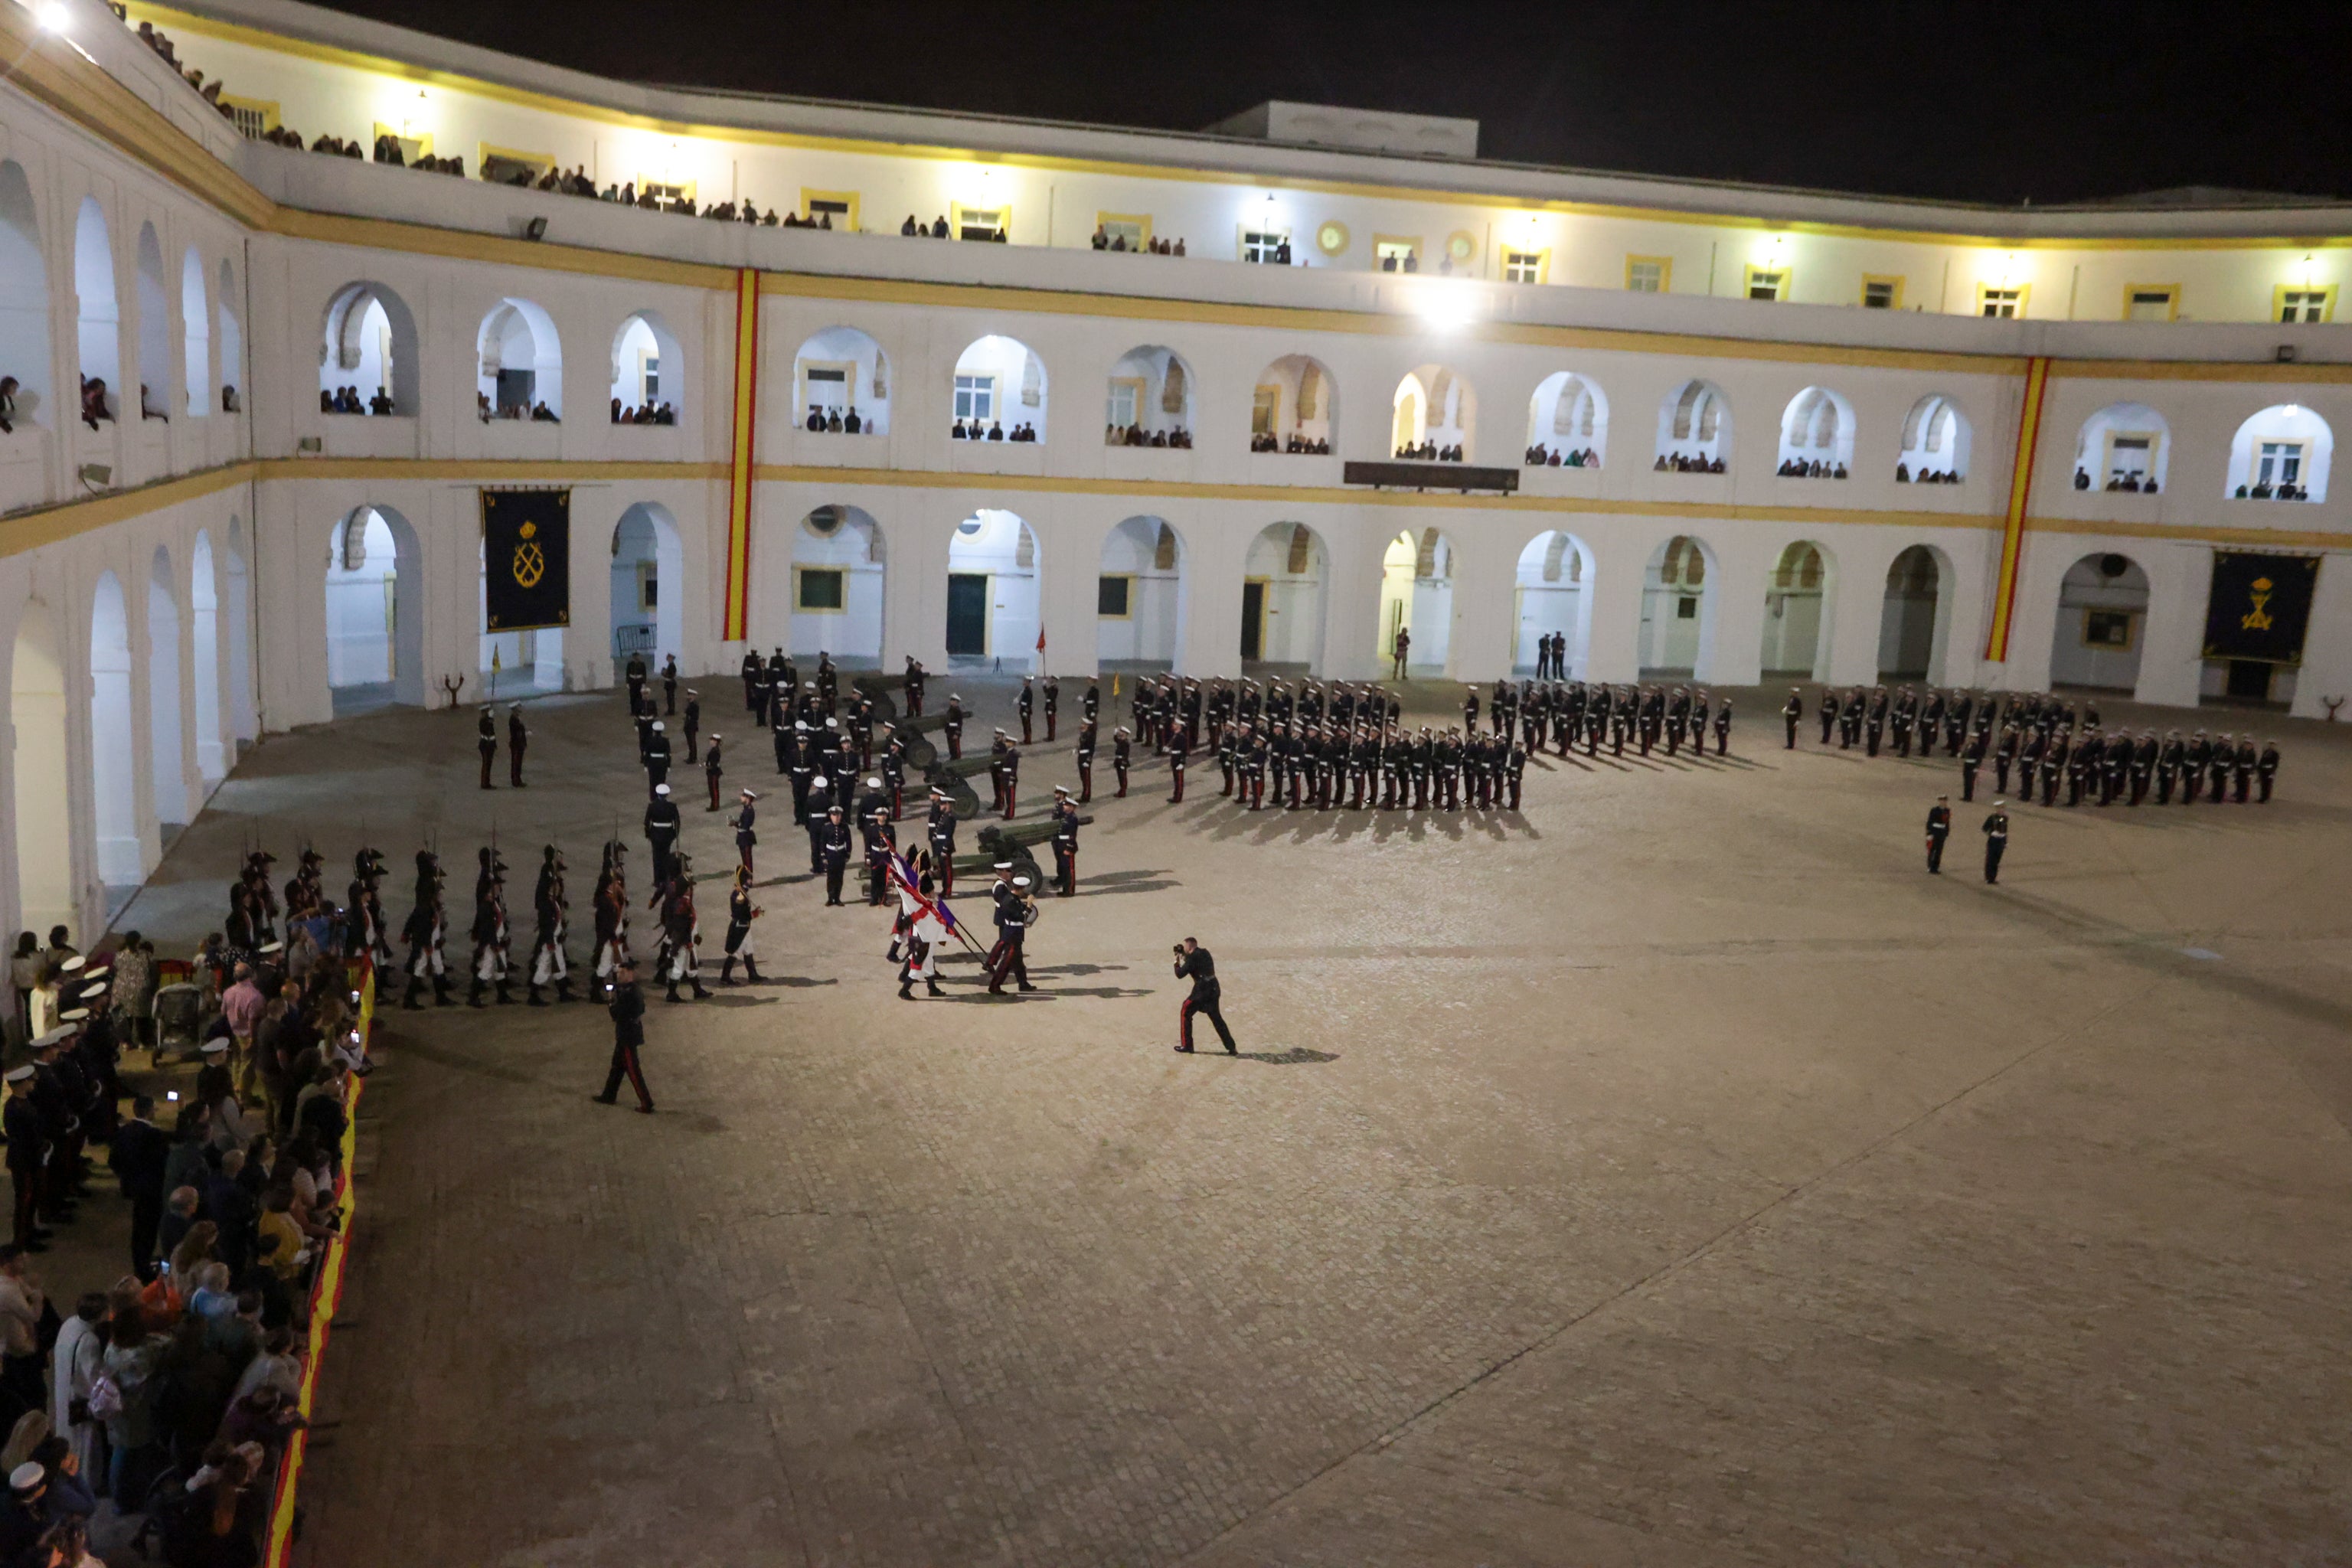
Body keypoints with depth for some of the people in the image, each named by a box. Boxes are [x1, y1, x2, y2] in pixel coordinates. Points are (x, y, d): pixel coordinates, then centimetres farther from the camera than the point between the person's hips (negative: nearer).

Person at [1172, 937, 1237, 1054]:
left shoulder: (1192, 957, -10)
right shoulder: (1204, 953, 14)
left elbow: (1180, 974, -8)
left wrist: (1177, 962, 9)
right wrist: (1184, 956, 22)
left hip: (1202, 990, -8)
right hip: (1214, 987, 8)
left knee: (1185, 1013, 8)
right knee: (1216, 1018, 15)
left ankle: (1186, 1045, 10)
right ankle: (1231, 1048, 11)